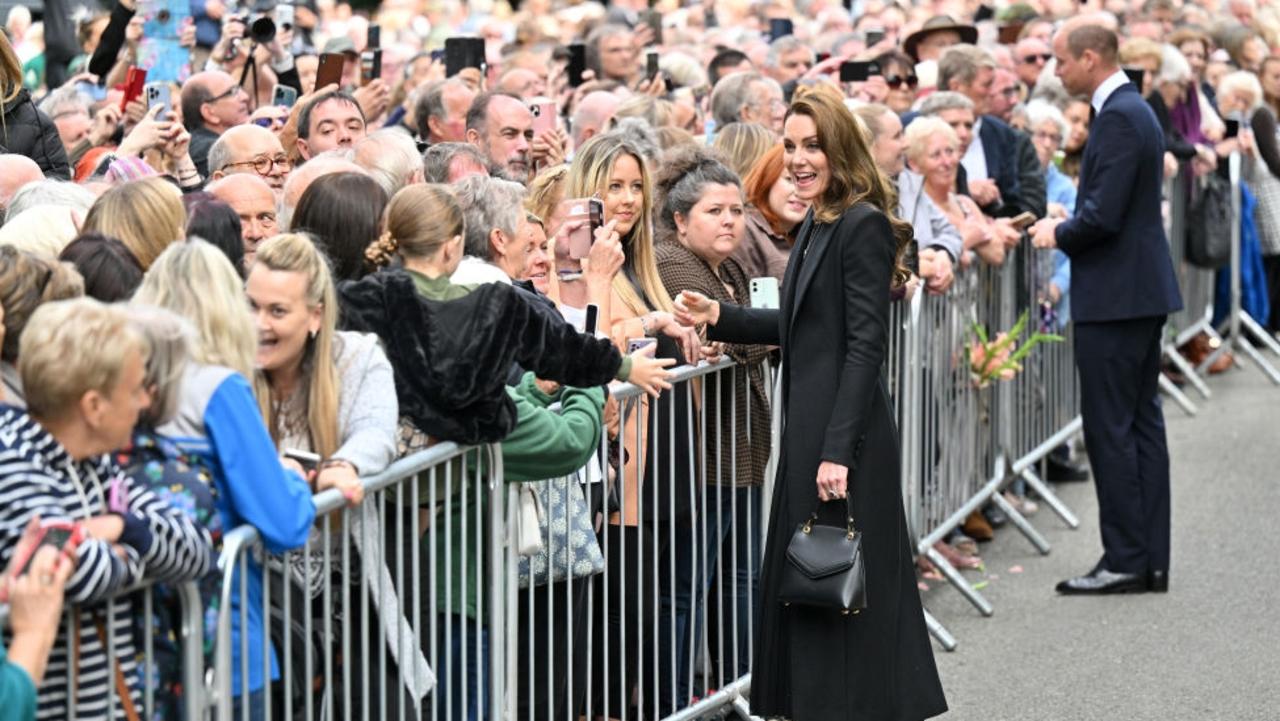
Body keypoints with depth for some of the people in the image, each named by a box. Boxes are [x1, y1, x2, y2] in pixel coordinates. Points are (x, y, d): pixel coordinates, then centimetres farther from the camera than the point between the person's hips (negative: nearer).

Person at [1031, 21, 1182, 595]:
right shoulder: (1134, 110, 14)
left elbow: (1103, 216, -23)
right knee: (1142, 423, 11)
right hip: (1141, 293, 10)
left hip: (1115, 296, -10)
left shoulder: (1118, 118, -18)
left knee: (1110, 427, -6)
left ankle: (1125, 561, -3)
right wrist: (1067, 228, 13)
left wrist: (1059, 234, -6)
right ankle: (1151, 559, 14)